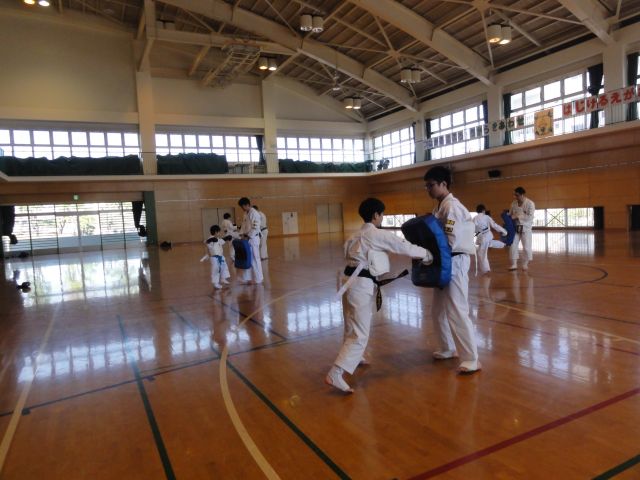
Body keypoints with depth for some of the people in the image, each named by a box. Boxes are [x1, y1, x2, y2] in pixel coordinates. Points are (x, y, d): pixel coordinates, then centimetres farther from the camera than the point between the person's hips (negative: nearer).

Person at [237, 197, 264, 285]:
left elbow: (255, 227, -20)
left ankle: (258, 279, 7)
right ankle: (247, 278, 22)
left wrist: (248, 236, -19)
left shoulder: (254, 213, -15)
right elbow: (243, 225, 15)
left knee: (254, 259, -3)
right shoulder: (246, 214, 13)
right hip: (246, 238, 9)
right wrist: (242, 234, 0)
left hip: (253, 239, -9)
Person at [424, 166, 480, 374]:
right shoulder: (440, 207, 13)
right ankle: (448, 348, 32)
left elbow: (452, 240, -23)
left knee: (456, 312, -8)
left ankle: (471, 359, 1)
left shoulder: (451, 206, -17)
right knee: (439, 310, 17)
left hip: (454, 262, -10)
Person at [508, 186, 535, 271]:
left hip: (525, 228, -4)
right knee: (513, 246, 3)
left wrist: (517, 217, -25)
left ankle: (525, 264, 20)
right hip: (515, 227, 4)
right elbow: (510, 213, 10)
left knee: (526, 247, 3)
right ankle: (514, 264, 14)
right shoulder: (514, 203, 2)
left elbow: (530, 217, -21)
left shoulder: (530, 203, -14)